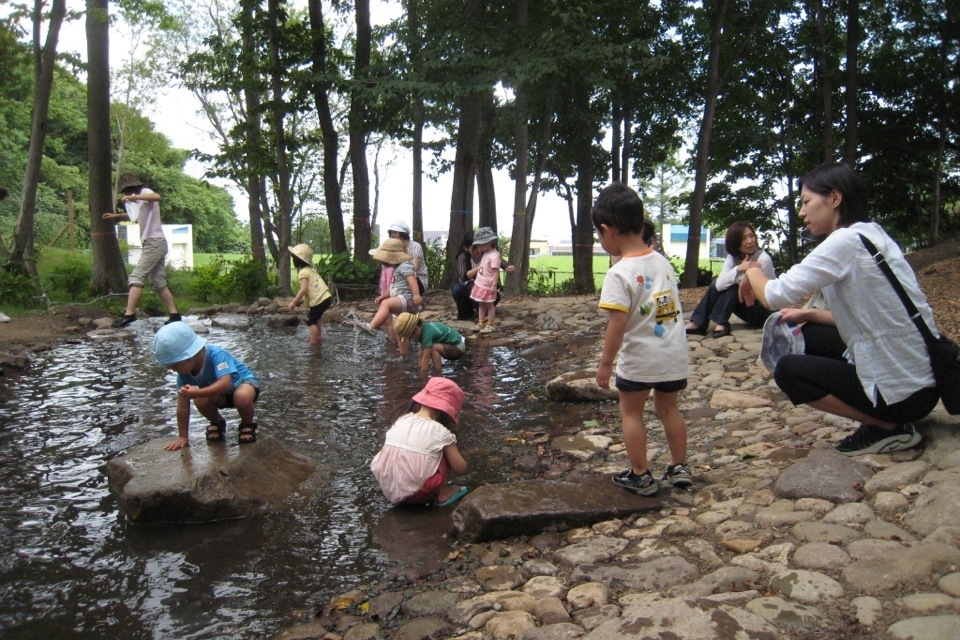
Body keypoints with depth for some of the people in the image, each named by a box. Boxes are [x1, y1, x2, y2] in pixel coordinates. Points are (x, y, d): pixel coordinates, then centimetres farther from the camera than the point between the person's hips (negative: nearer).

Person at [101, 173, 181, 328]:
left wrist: (133, 197, -27)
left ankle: (129, 314, -16)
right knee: (159, 283, 8)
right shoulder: (140, 201, 22)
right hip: (154, 244, 10)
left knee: (136, 278, -12)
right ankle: (174, 314, 7)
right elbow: (135, 215, 43)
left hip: (154, 243, -10)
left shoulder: (145, 192, -4)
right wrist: (116, 216, 37)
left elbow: (157, 197, -29)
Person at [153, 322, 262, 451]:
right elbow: (183, 406, -14)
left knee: (242, 397, -39)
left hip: (244, 381, -5)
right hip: (220, 396, 5)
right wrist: (182, 436, -13)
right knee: (200, 400, -27)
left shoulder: (215, 355, -34)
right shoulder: (184, 372, -17)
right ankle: (217, 423, 6)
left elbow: (225, 383, -47)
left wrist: (197, 392, -55)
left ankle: (248, 425, -7)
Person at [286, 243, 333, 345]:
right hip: (326, 297, 9)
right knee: (314, 318, 25)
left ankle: (314, 342, 1)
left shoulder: (303, 272, -11)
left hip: (319, 301, -9)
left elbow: (304, 289, -22)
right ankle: (319, 337, 32)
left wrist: (294, 302, -17)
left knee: (311, 321, 1)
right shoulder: (311, 269, 16)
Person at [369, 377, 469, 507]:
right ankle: (443, 494, 17)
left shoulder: (400, 420, 4)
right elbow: (461, 469, 1)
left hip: (389, 491, 5)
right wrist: (455, 456, 23)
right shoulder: (441, 432, -8)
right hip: (416, 494, -5)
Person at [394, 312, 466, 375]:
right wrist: (420, 370, 6)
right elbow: (422, 354, 5)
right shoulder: (423, 328, 0)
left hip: (459, 347, -10)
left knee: (434, 348, -28)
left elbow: (426, 358, -25)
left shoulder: (427, 333, -26)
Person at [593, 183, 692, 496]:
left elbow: (618, 324, -20)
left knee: (631, 411, 11)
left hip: (639, 359, -6)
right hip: (674, 353, 7)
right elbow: (673, 306, 12)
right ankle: (679, 468, 28)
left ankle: (641, 476, 17)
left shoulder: (620, 273, -18)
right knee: (667, 407, 22)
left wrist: (606, 362, -12)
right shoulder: (663, 262, 4)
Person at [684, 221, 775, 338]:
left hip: (766, 311, -6)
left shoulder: (763, 259, -21)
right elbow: (720, 284, -20)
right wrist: (738, 269, -33)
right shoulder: (733, 257, -4)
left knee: (732, 286, -24)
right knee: (716, 284, -12)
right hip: (748, 303, 6)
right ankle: (697, 324, -16)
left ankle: (721, 324, -22)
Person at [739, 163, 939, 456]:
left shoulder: (846, 241, -18)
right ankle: (884, 419, 12)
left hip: (903, 392, -9)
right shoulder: (873, 234, 10)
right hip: (921, 377, 9)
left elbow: (775, 296, -21)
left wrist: (753, 272, 0)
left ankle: (889, 429, 0)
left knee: (788, 370, -1)